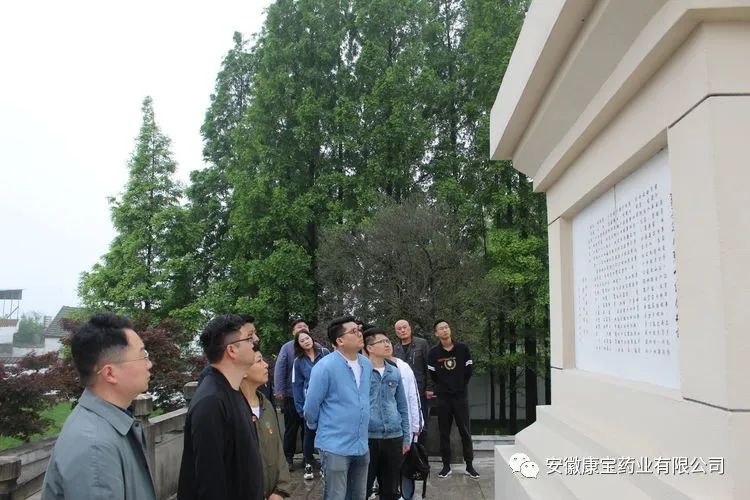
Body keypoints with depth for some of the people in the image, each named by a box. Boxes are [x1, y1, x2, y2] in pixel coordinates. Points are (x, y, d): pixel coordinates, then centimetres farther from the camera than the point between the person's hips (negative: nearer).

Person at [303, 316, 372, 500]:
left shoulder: (367, 364, 3)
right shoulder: (325, 367, -18)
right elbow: (311, 406, -9)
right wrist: (319, 427, 7)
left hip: (362, 446, 6)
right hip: (336, 447, -6)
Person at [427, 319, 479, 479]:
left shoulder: (463, 348, -1)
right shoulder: (433, 353, -3)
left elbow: (468, 371, 5)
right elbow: (432, 375, 5)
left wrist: (461, 386, 8)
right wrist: (442, 387, 8)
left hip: (460, 396, 0)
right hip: (443, 397, 0)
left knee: (465, 431, 4)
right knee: (444, 432, 6)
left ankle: (469, 465, 12)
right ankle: (446, 465, 15)